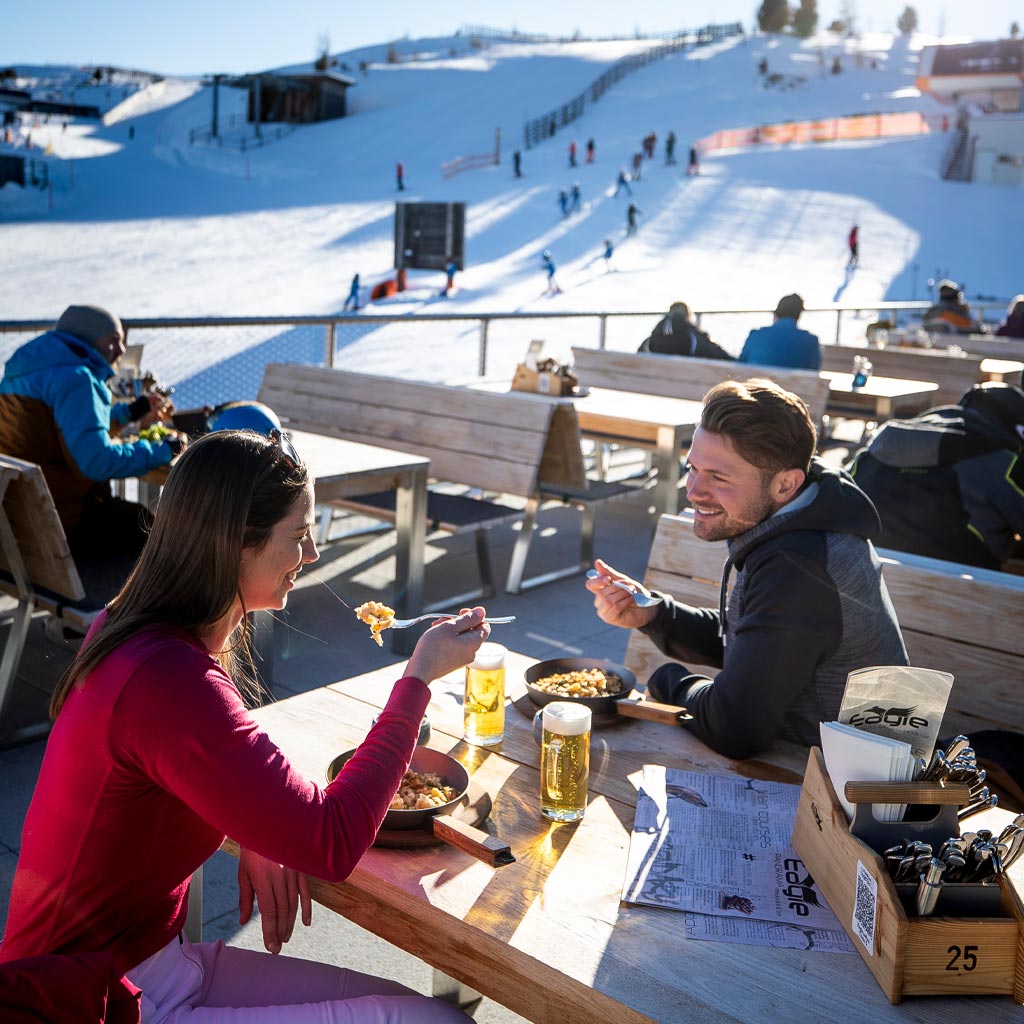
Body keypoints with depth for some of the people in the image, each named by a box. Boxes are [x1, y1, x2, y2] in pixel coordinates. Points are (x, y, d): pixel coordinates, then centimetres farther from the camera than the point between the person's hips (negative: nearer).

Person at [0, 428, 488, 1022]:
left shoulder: (141, 631, 1)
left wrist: (258, 835, -3)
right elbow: (332, 844, -24)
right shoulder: (169, 682, -29)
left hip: (156, 960, 9)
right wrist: (420, 675, -17)